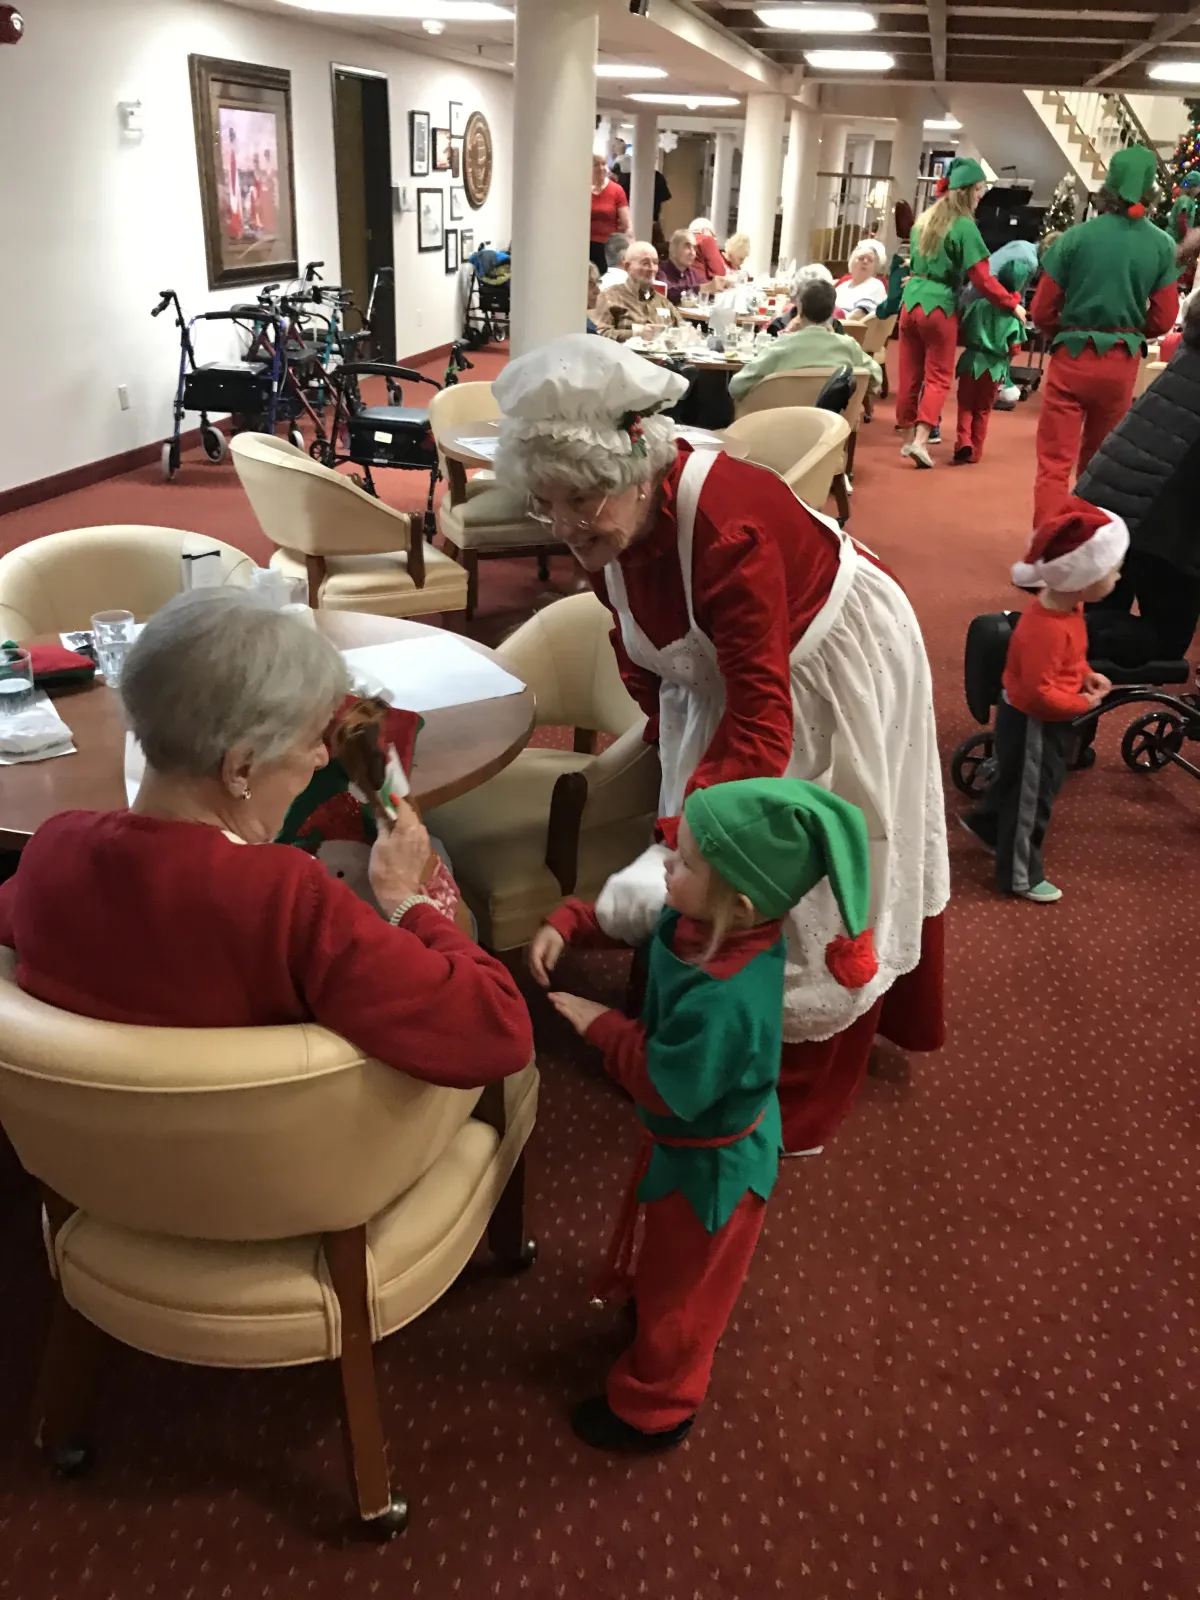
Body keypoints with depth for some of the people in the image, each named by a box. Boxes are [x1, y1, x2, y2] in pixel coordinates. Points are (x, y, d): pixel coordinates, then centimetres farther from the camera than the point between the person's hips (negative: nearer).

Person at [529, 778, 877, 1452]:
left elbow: (665, 1089, -32)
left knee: (679, 1286, 19)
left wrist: (604, 1026, -23)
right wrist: (566, 924, -12)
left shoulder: (722, 1002, -45)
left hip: (708, 1166, -7)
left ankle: (654, 1410, 45)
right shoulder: (701, 920, -20)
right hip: (710, 1142, 8)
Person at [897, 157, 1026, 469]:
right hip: (938, 306, -6)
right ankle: (920, 440, -11)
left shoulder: (923, 220, 10)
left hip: (911, 300, 6)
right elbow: (981, 279, -12)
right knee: (938, 377, 1)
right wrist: (1013, 303, -3)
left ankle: (909, 437, 18)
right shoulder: (964, 226, -12)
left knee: (910, 375, 11)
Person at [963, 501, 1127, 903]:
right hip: (1033, 723, -9)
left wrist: (1086, 674, 0)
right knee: (1031, 797, 7)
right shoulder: (1046, 630, -36)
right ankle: (1020, 876, 24)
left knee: (1018, 783, 29)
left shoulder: (1066, 605, -6)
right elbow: (1040, 693, -33)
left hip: (1046, 719, 9)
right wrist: (1084, 703, -20)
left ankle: (985, 821, 53)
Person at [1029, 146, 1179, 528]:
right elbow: (1163, 319, 2)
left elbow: (1041, 311, -6)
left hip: (1072, 358, -3)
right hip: (1122, 364, 3)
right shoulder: (1162, 245, -2)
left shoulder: (1077, 236, -8)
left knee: (1055, 462, -2)